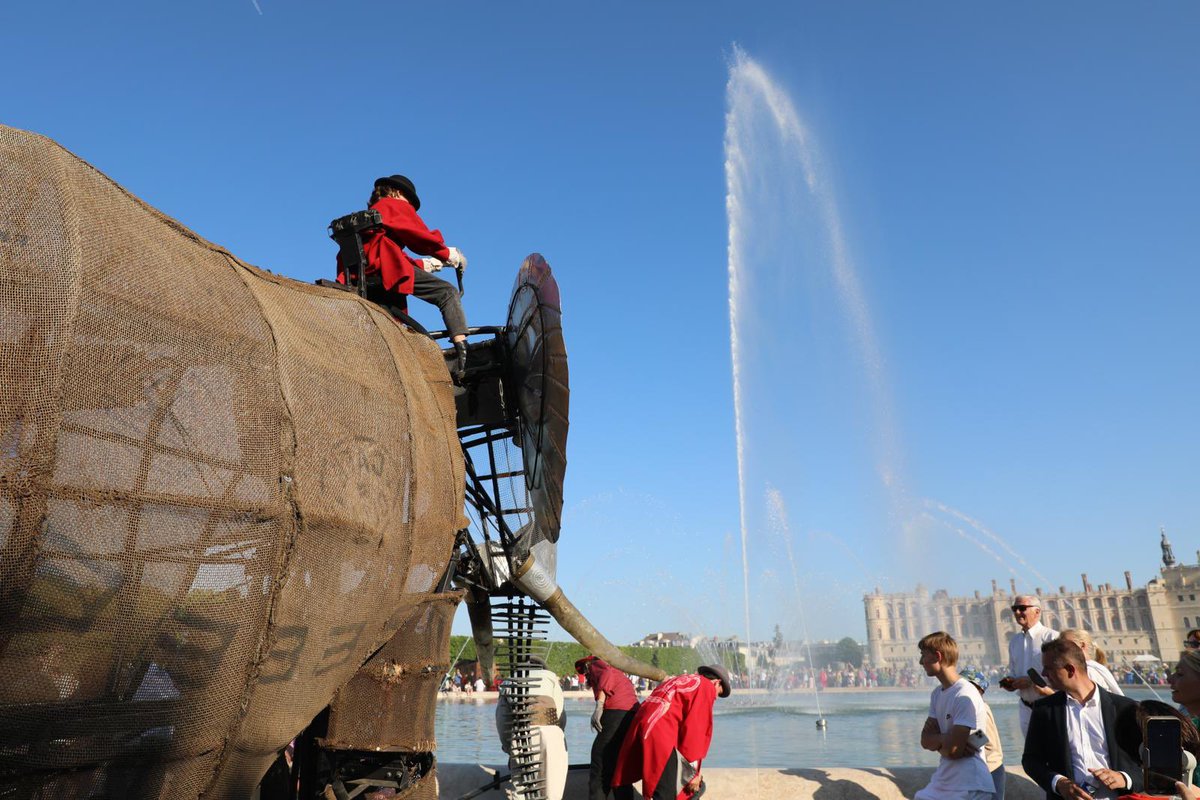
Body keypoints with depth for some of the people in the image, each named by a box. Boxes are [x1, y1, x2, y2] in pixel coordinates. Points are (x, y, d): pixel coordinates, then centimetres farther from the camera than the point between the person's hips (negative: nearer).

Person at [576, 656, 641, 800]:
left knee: (600, 763, -7)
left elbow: (606, 674, -9)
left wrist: (599, 706, -17)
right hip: (634, 714, 8)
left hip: (617, 713, -8)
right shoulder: (617, 672, 37)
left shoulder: (596, 665, 14)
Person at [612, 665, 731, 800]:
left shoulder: (678, 680, 30)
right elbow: (695, 729, -6)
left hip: (640, 722, 9)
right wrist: (693, 771, -3)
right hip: (661, 734, -9)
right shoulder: (706, 687, 5)